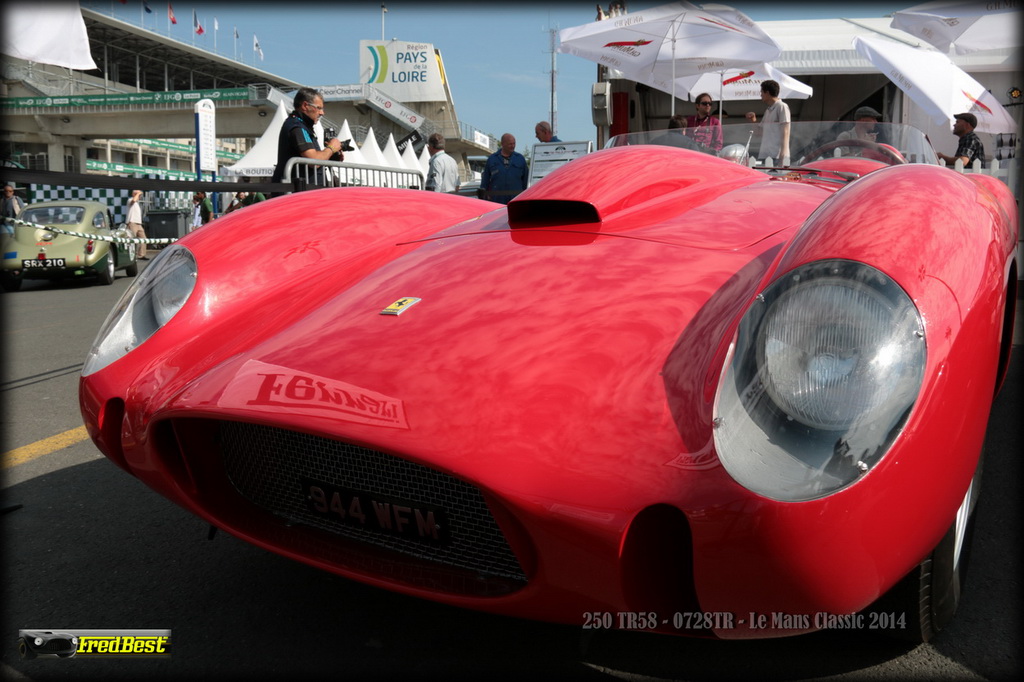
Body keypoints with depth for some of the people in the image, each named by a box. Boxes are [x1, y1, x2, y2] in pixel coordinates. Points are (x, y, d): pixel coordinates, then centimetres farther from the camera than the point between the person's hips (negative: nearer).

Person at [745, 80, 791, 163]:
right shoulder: (767, 110, 22)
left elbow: (785, 132, -9)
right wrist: (754, 121, 12)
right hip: (764, 155, 8)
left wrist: (783, 152, -17)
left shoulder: (782, 107, -2)